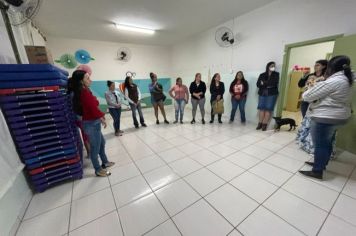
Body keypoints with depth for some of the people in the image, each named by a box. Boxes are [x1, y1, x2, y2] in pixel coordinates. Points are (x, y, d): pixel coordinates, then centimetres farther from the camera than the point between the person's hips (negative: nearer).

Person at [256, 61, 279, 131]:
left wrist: (264, 83, -4)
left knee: (268, 109, -6)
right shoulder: (262, 75, 11)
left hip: (272, 94, -1)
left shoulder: (276, 74, 9)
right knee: (261, 108, -5)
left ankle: (265, 124, -4)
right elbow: (258, 84, -1)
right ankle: (260, 123, -1)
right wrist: (268, 85, -11)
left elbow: (274, 83, -7)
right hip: (262, 94, 1)